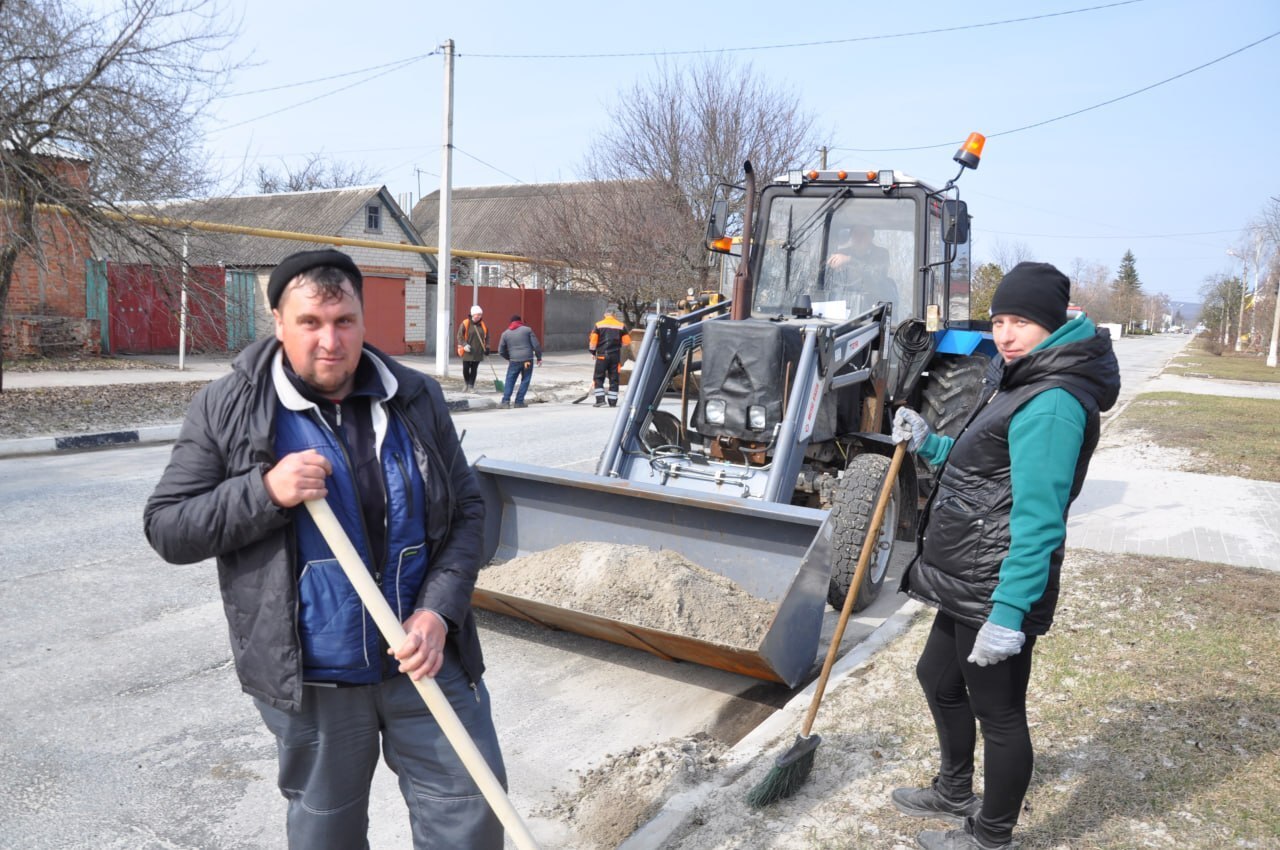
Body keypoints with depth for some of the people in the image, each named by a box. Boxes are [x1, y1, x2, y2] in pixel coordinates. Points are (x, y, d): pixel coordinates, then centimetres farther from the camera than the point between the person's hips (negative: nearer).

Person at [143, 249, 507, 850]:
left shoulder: (416, 399, 1)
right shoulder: (226, 409, -5)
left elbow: (466, 510, 3)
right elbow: (166, 529, -4)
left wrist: (439, 611, -11)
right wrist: (266, 491, -21)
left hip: (426, 658, 2)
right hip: (311, 678, -1)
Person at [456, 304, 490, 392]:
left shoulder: (483, 325, 7)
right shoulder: (465, 324, -5)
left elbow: (486, 337, 15)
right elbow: (459, 336, -4)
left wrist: (487, 347, 4)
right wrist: (464, 345, -16)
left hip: (478, 352, 2)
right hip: (467, 351, -2)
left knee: (474, 369, 3)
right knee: (466, 369, 3)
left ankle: (471, 386, 10)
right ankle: (466, 382, 27)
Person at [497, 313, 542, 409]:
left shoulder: (505, 333, 10)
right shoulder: (527, 330, 4)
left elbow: (501, 351, 13)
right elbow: (536, 345, 0)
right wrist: (539, 358, 10)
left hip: (514, 361, 1)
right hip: (528, 360, -1)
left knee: (509, 381, 8)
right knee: (525, 381, 8)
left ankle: (505, 401, -3)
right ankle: (519, 402, 4)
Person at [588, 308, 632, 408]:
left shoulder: (598, 325, 2)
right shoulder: (621, 326, 5)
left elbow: (592, 340, -3)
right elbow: (627, 341, 4)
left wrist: (593, 352, 11)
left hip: (602, 355, -1)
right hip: (616, 356, 2)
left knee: (598, 378, 5)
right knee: (614, 379, 7)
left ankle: (600, 399, -5)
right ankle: (613, 401, 7)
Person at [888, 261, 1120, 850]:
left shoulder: (1051, 403, -22)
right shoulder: (1023, 383, 12)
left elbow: (1039, 519, -27)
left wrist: (1009, 612, -28)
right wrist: (929, 445, 10)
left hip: (999, 587, -11)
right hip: (971, 582, 11)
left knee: (998, 712, 7)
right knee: (938, 678, 25)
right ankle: (955, 794, 45)